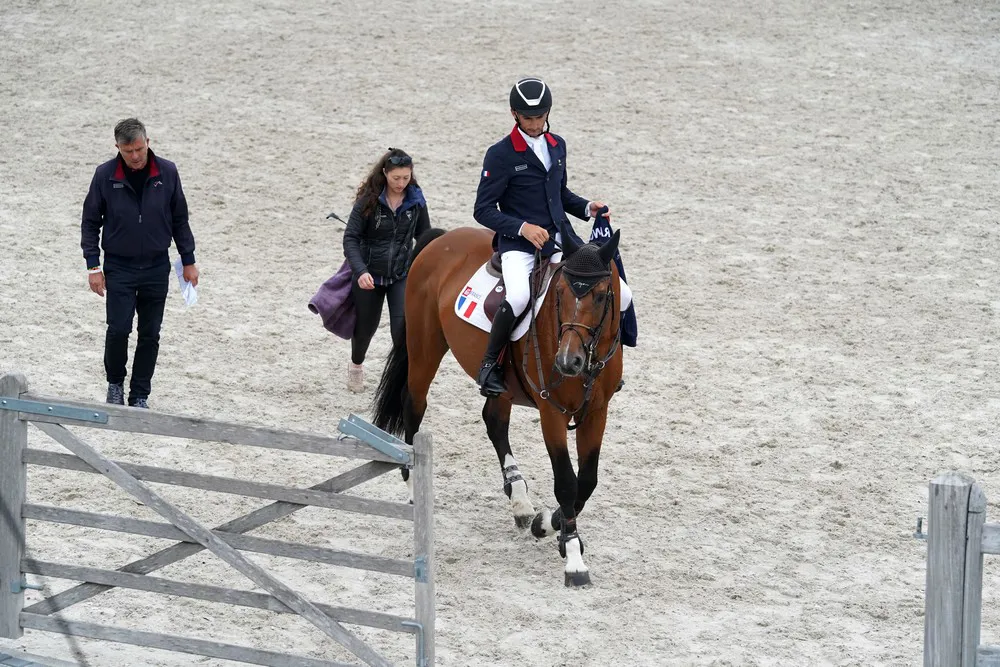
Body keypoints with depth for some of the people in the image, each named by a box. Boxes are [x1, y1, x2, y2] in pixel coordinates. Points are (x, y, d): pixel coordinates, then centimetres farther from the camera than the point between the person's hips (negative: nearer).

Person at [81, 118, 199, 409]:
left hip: (156, 267, 2)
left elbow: (179, 219, 6)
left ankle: (140, 395, 15)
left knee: (150, 335, 4)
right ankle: (115, 383, 15)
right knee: (118, 329, -9)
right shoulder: (105, 175, -9)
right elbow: (90, 222, 0)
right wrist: (93, 265, -5)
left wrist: (188, 261, 6)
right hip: (119, 267, -1)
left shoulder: (167, 173, -5)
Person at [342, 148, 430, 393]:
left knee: (403, 326, -18)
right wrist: (360, 271, -29)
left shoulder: (415, 201, -6)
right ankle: (356, 365, 46)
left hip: (402, 275, 1)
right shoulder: (369, 200, -14)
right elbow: (350, 237, -15)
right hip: (369, 276, -1)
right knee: (365, 327, 16)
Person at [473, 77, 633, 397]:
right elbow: (483, 210, -7)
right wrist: (522, 227, -20)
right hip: (518, 244, -6)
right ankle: (490, 364, -17)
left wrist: (587, 208, 8)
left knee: (620, 296, -6)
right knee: (518, 298, -38)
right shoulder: (500, 154, -7)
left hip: (560, 239, 6)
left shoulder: (557, 146, 13)